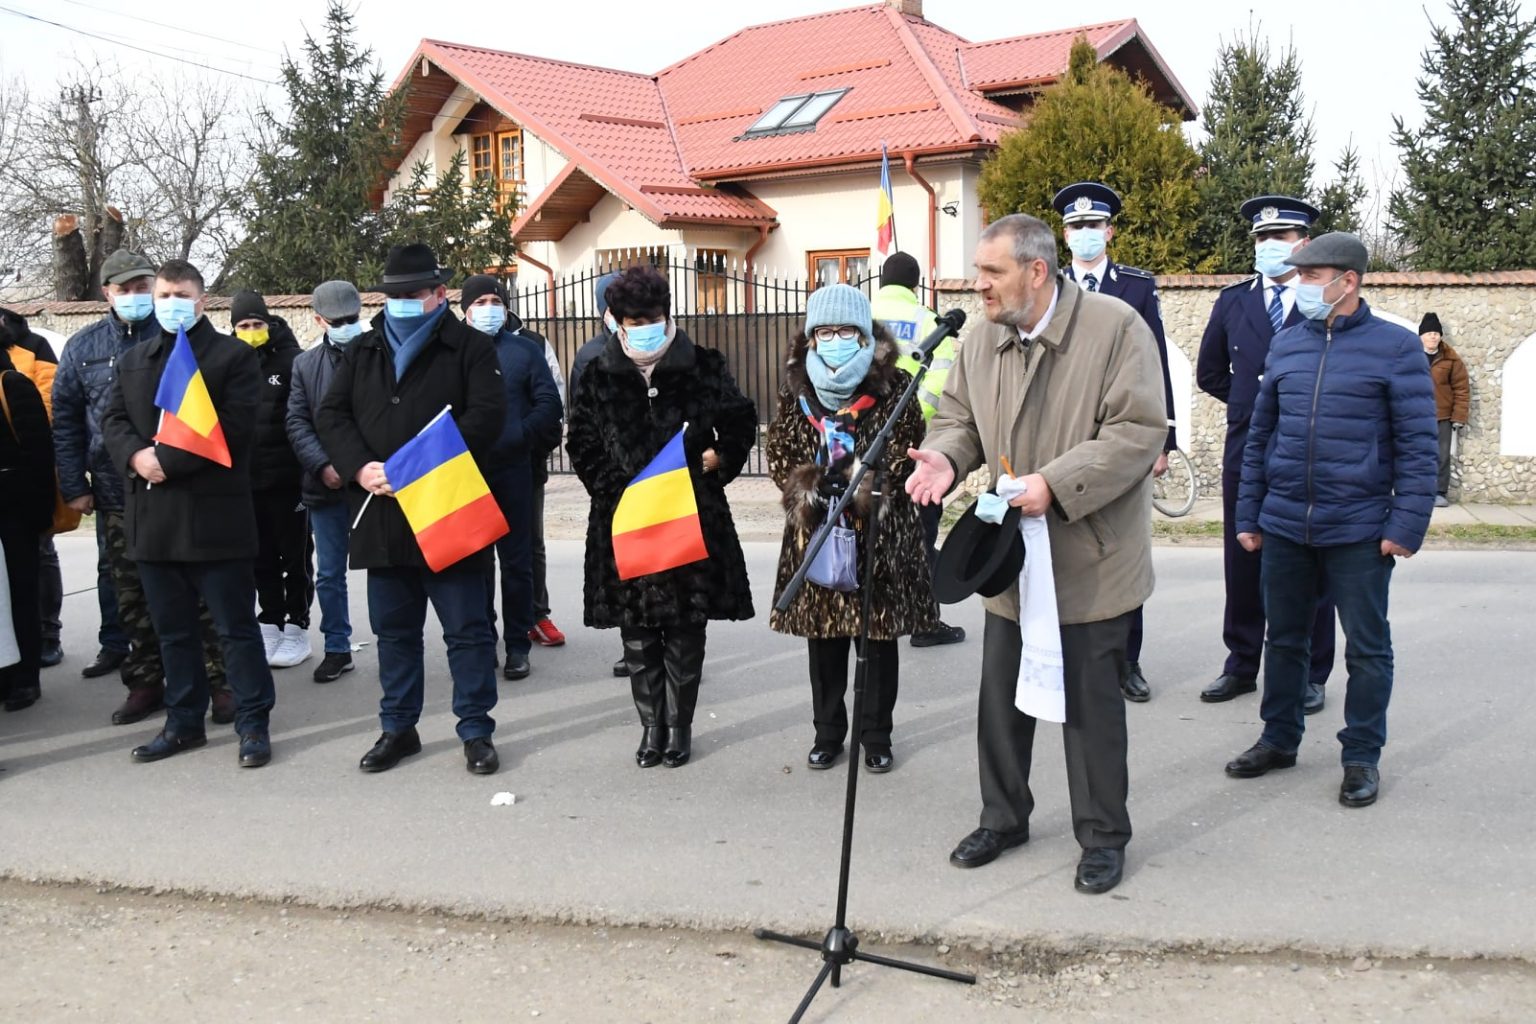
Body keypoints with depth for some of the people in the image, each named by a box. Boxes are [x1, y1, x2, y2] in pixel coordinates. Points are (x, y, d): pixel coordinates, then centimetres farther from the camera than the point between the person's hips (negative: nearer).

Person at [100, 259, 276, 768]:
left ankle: (253, 723, 8)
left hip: (214, 515, -6)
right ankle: (184, 722, 24)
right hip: (153, 515, 6)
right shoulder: (133, 359, 19)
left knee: (236, 625, 0)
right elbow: (113, 420, 11)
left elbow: (234, 427, -12)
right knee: (172, 628, 13)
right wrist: (135, 456, -12)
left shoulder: (233, 355, 0)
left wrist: (168, 460, -18)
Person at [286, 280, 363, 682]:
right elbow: (297, 423, 5)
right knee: (329, 574, 10)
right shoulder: (305, 363, 9)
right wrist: (323, 465, -10)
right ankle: (337, 649, 23)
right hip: (327, 485, 3)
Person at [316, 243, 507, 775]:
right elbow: (331, 414, 9)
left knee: (467, 628, 2)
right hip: (381, 515, 5)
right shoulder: (361, 351, 16)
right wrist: (361, 468, -10)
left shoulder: (469, 347, 1)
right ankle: (398, 728, 26)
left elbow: (485, 416, -12)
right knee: (393, 628, 14)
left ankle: (476, 730, 13)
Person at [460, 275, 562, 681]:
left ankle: (518, 645, 13)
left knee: (517, 560, 4)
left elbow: (549, 402, -1)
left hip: (513, 469, 0)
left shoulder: (525, 348, 5)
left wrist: (521, 436, -10)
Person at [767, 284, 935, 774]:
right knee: (822, 636, 10)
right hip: (815, 528, 3)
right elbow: (779, 452, 7)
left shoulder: (893, 387, -4)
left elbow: (907, 449, -7)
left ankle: (876, 736, 20)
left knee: (879, 637, 6)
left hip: (880, 530, -2)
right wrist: (802, 488, -10)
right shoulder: (796, 390, 6)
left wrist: (867, 485, -19)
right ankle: (828, 733, 25)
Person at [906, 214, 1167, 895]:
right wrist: (943, 457, -12)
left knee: (1091, 703, 6)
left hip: (1089, 559, -5)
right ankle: (1003, 818, 33)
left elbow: (1140, 430, -18)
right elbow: (958, 418, 12)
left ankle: (1103, 837, 23)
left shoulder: (1116, 328, -14)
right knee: (1000, 694, 14)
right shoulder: (980, 345, 4)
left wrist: (1055, 484, -26)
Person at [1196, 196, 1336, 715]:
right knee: (1242, 562, 9)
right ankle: (1241, 666, 21)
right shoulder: (1233, 301, 8)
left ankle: (1309, 675, 17)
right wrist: (1251, 404, 12)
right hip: (1245, 452, 3)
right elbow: (1209, 373, 18)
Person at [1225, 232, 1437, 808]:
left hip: (1359, 531, -4)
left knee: (1367, 648, 6)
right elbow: (1260, 435, 12)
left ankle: (1362, 757, 19)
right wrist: (1248, 516, 10)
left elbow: (1418, 445, -5)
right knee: (1285, 639, 14)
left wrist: (1407, 525, -12)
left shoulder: (1396, 348, -5)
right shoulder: (1286, 345, 7)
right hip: (1284, 525, 4)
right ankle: (1279, 740, 28)